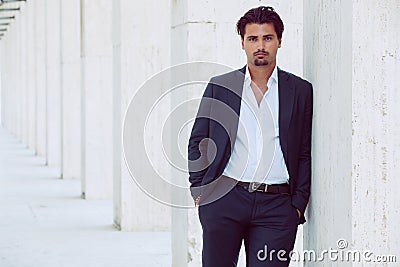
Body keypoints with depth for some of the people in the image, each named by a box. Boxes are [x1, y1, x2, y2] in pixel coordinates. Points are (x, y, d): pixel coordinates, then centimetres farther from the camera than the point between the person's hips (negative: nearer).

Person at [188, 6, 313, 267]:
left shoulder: (300, 91, 10)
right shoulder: (219, 87, 10)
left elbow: (306, 153, 9)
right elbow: (197, 142, 12)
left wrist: (298, 204, 2)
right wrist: (199, 191, 4)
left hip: (276, 206, 0)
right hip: (223, 199, 0)